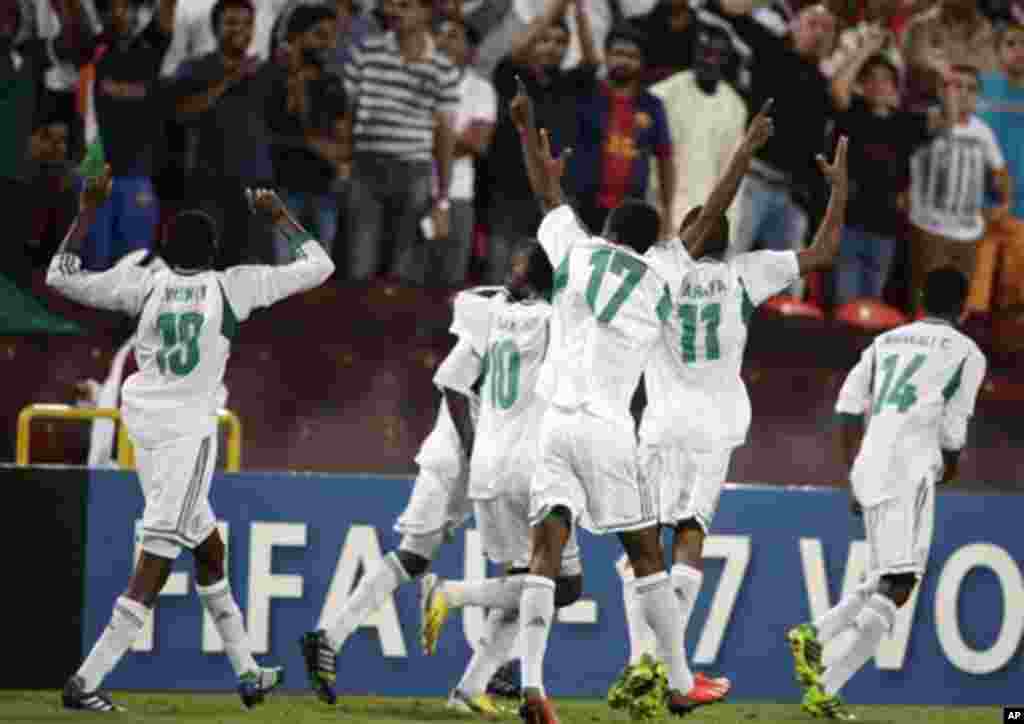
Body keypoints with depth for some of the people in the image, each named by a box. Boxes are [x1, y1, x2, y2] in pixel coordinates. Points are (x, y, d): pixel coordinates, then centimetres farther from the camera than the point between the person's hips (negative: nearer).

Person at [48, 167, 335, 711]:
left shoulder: (145, 284, 1)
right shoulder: (232, 286, -5)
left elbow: (62, 277, 10)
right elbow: (318, 267, 5)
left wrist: (88, 211, 12)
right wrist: (279, 217, 17)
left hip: (145, 430, 6)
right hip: (188, 433, -6)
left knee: (209, 549, 19)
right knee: (155, 564, -6)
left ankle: (247, 673, 27)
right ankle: (86, 681, -14)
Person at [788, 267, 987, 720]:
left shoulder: (885, 342, 22)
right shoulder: (967, 353, 6)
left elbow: (848, 411, 13)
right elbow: (952, 433, 4)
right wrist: (948, 471, 25)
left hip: (869, 469, 7)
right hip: (909, 472, -7)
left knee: (886, 583, 18)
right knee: (895, 588, -12)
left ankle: (815, 636, -4)